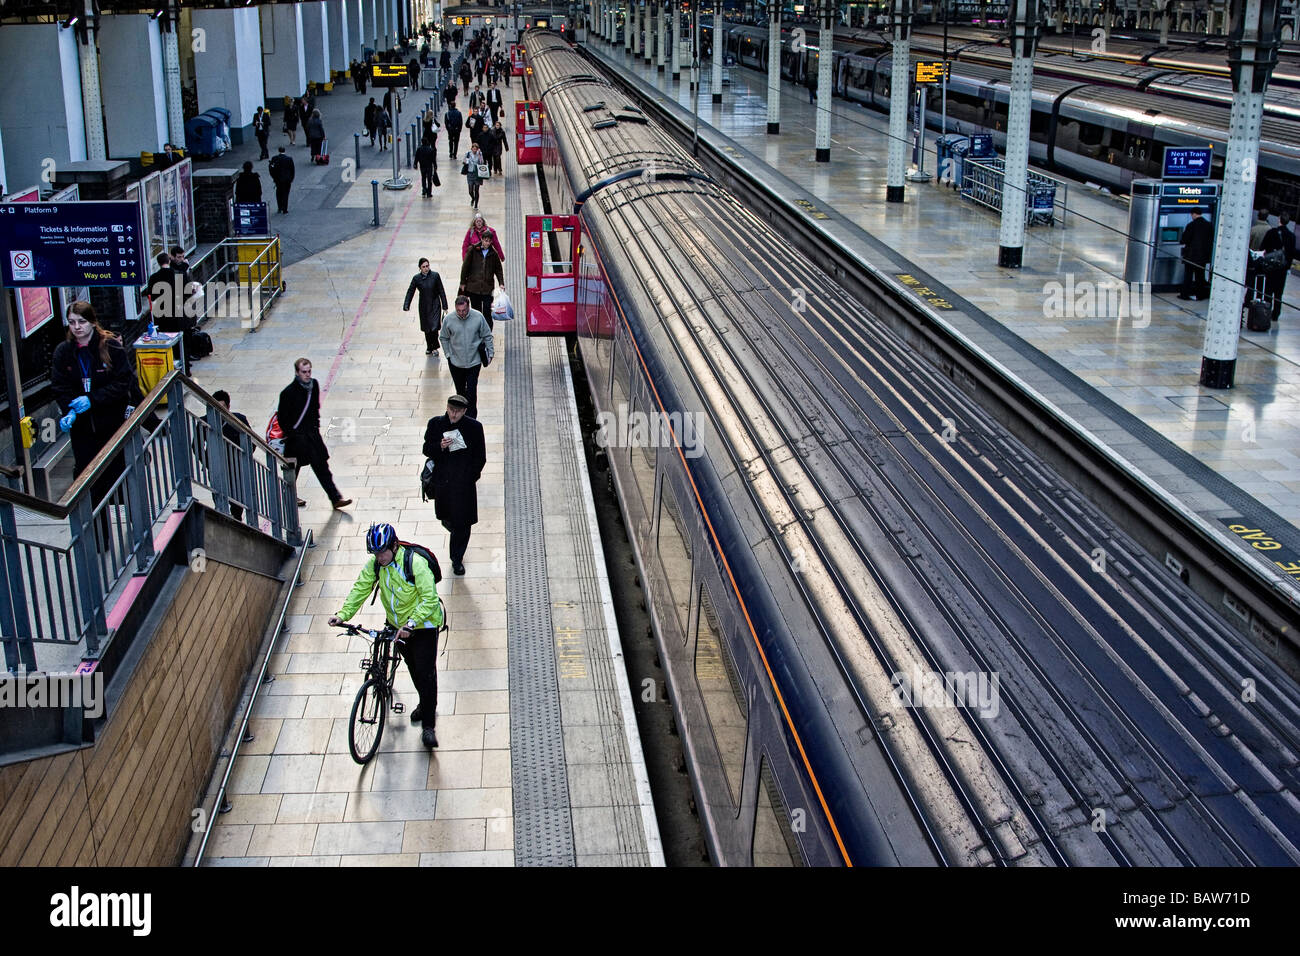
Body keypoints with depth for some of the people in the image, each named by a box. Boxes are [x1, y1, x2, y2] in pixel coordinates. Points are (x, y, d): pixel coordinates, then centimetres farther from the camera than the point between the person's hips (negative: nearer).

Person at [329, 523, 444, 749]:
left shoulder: (415, 563, -29)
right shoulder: (374, 564, -10)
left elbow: (430, 599, -31)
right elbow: (360, 588, -4)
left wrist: (411, 623, -39)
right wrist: (343, 614, -17)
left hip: (423, 623, -6)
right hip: (398, 624, 6)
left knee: (426, 671, -10)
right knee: (413, 668, 20)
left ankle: (428, 725, -3)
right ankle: (425, 704, 44)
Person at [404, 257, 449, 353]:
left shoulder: (435, 276, -7)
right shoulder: (416, 278, -5)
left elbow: (441, 291, -2)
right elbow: (410, 292, -1)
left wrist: (444, 306, -2)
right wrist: (406, 305, -12)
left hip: (435, 305, -2)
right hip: (424, 306, 2)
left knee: (434, 327, -10)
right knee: (427, 328, 11)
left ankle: (434, 347, 9)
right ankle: (429, 347, 30)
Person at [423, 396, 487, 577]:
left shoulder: (474, 427, -10)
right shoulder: (435, 424, -5)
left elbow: (480, 457, -1)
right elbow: (427, 450, -1)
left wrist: (470, 477, -6)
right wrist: (440, 446, -21)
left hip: (464, 482, -2)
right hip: (442, 480, 2)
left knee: (462, 523, 1)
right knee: (444, 515, 20)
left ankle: (457, 559, 17)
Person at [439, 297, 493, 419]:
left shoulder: (478, 317, -11)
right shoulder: (448, 319, -10)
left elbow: (487, 336, 1)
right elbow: (443, 338, 6)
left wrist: (490, 354, 2)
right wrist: (448, 355, 1)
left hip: (474, 361, -1)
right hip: (455, 362, 1)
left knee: (471, 391, -4)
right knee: (460, 390, 15)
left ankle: (471, 418, 6)